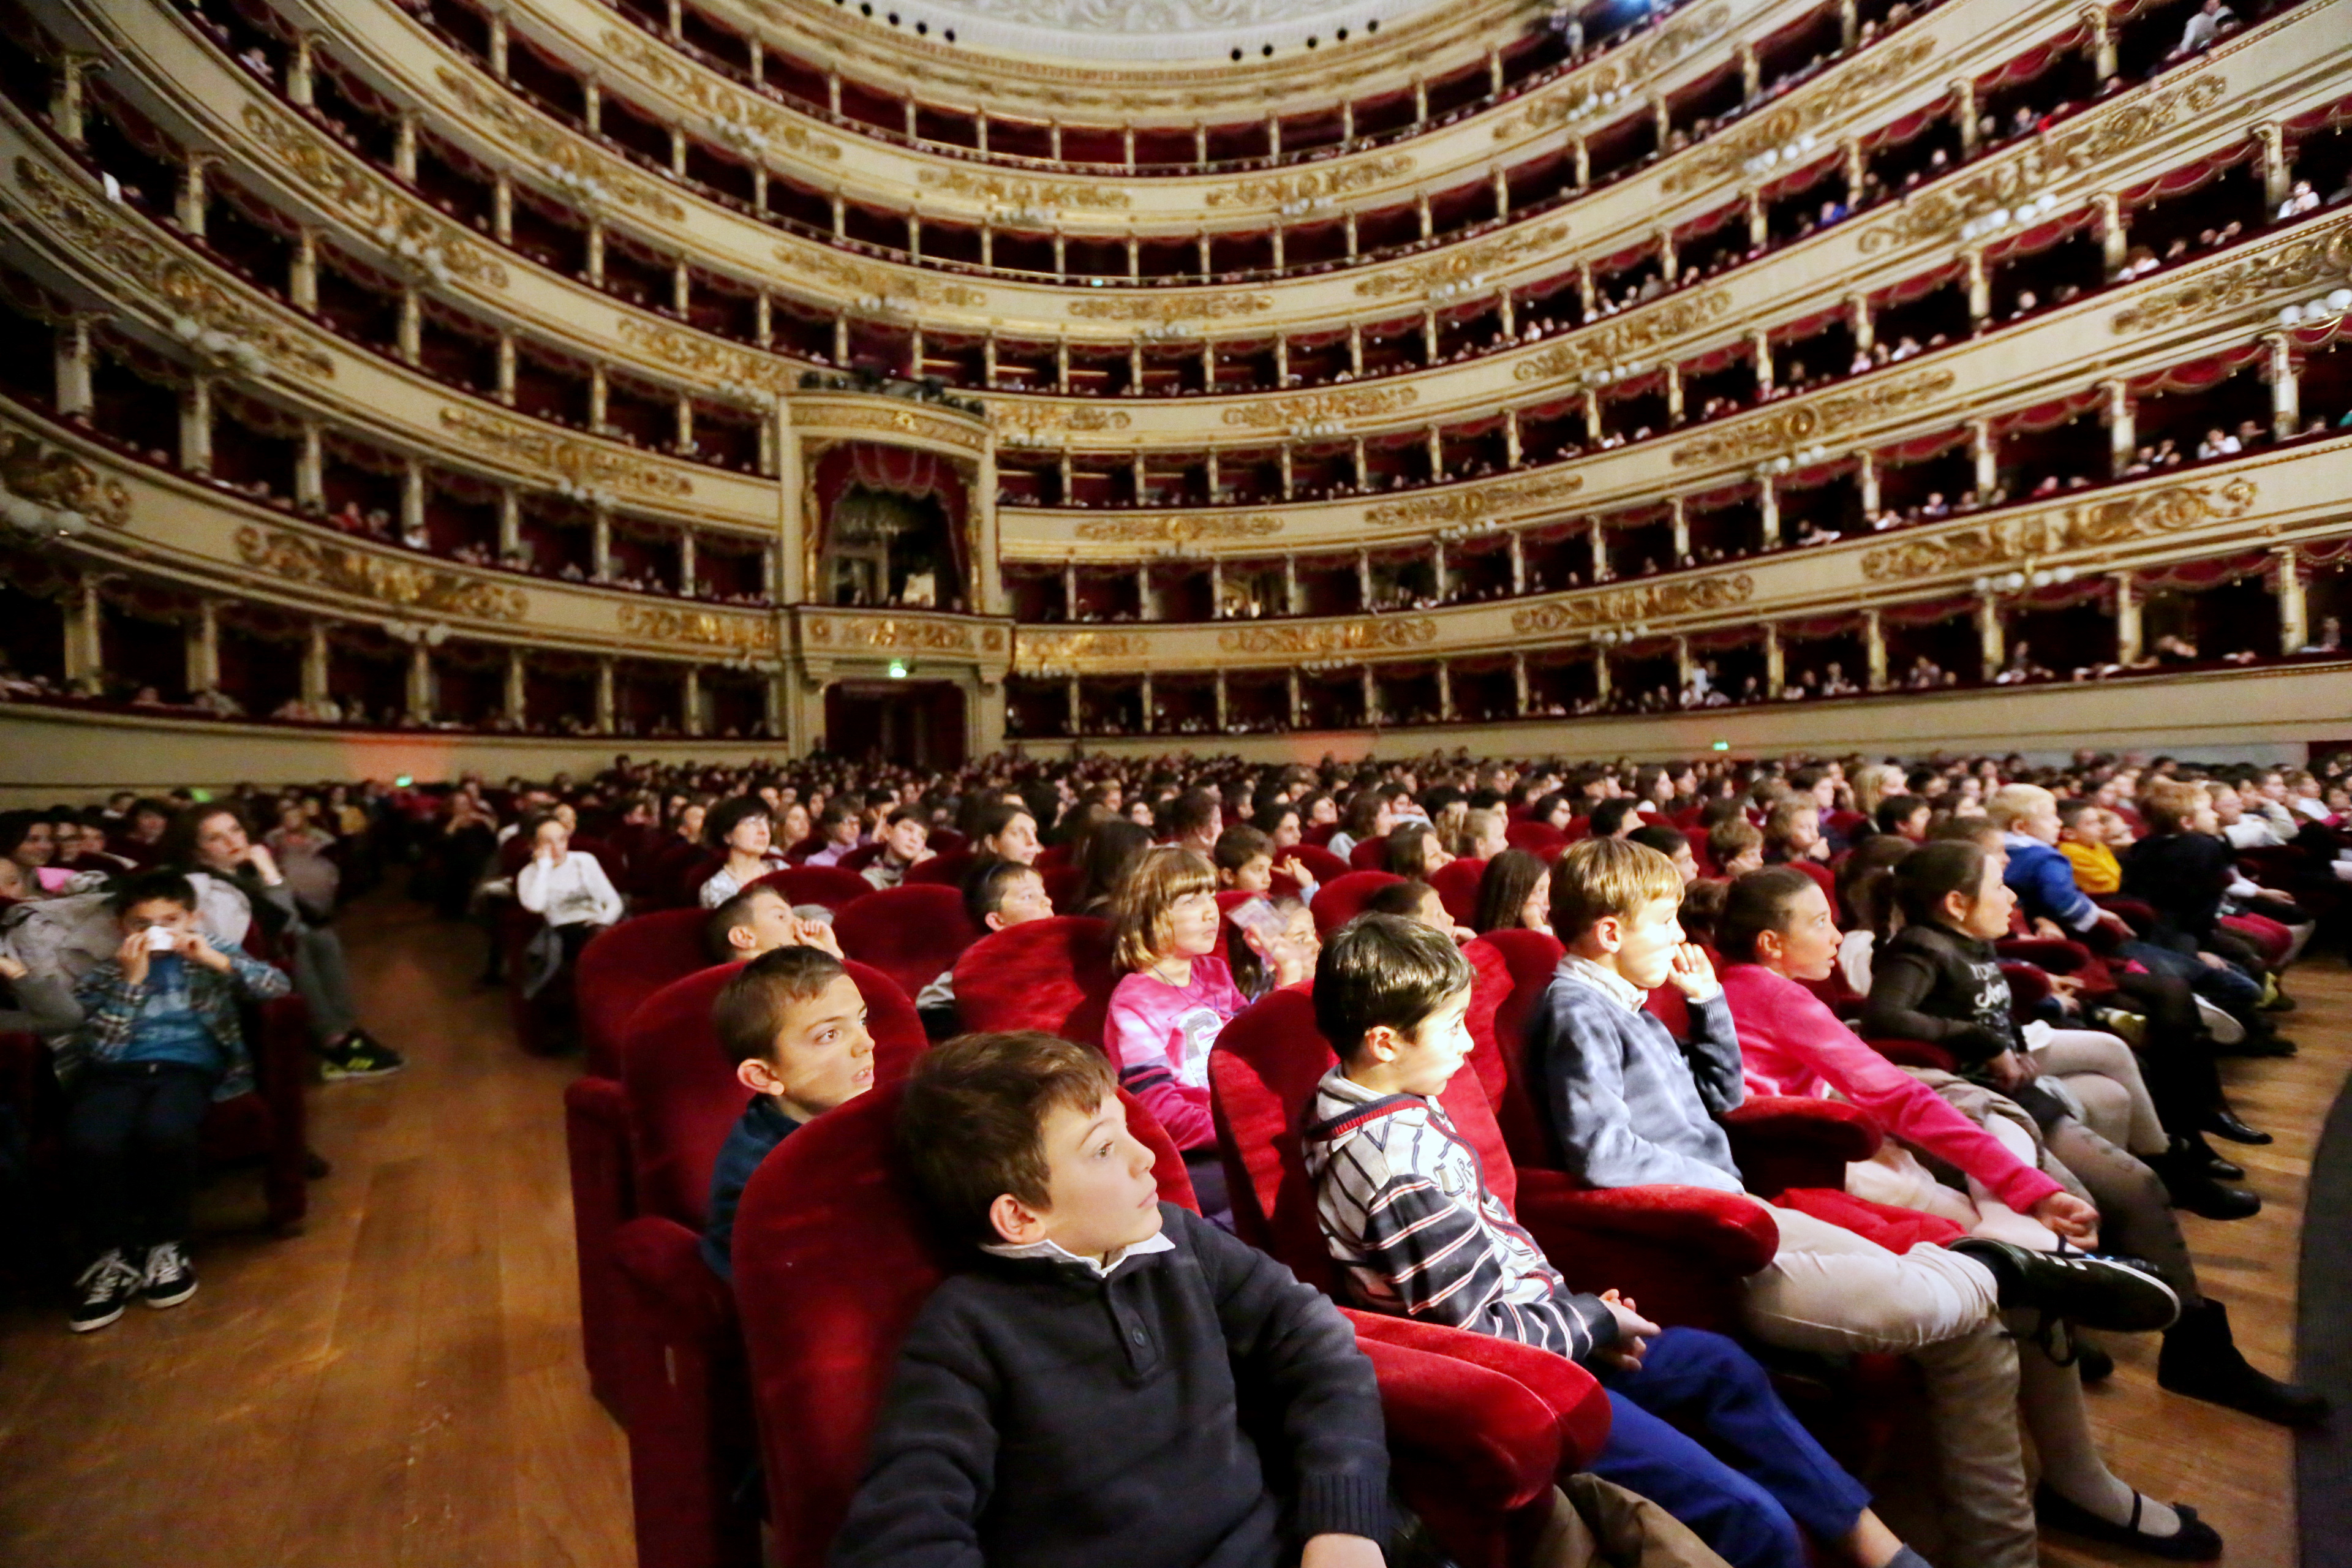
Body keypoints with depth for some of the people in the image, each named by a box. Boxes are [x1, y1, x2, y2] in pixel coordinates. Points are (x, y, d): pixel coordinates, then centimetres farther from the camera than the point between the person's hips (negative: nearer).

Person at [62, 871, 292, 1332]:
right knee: (90, 1143, -31)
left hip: (188, 1067, -2)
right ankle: (113, 1254, -6)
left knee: (165, 1131, -34)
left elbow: (279, 986, -3)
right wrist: (131, 979, -8)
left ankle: (165, 1246, -9)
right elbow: (101, 1049, -2)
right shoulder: (104, 974, 11)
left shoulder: (209, 954, 10)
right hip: (117, 1072, 2)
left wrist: (217, 960, -13)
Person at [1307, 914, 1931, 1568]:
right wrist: (1591, 1321, -9)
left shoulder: (1389, 1111, 0)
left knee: (1721, 1365, 21)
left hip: (1532, 1326, 10)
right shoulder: (1401, 1166, -32)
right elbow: (1483, 1329, -24)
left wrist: (1572, 1306, 5)